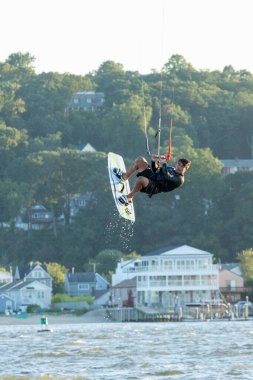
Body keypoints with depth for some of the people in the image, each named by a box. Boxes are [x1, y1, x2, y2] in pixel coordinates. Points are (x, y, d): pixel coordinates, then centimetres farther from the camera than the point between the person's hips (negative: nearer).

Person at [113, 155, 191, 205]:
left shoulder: (179, 179, -10)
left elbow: (167, 177, -28)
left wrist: (164, 164, -25)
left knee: (141, 179, -40)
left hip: (154, 188, -9)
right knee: (140, 160, 1)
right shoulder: (171, 169, 19)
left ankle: (129, 198, -17)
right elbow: (156, 171, 24)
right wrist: (154, 162, 6)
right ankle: (124, 176, 10)